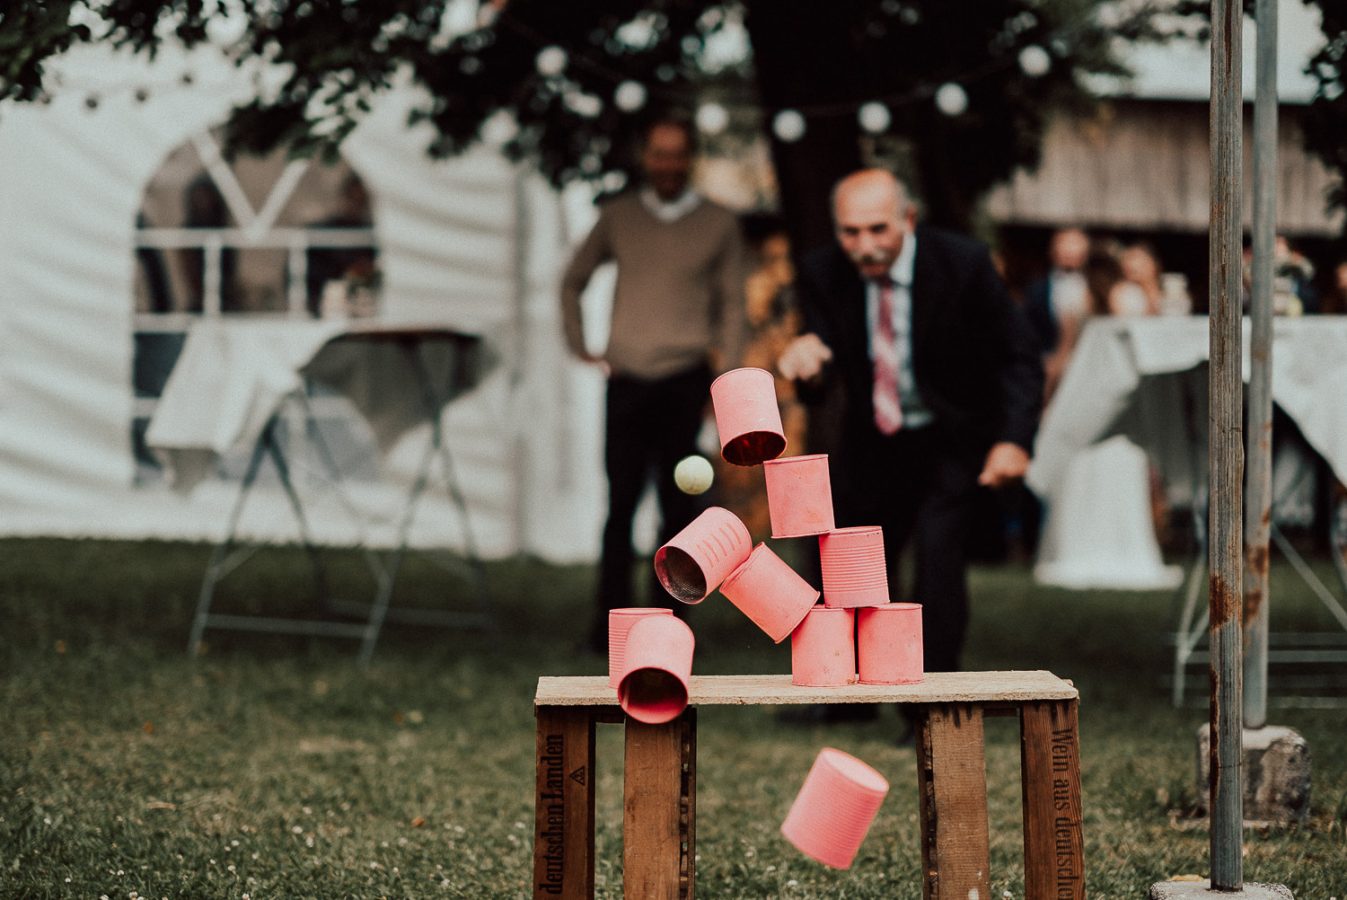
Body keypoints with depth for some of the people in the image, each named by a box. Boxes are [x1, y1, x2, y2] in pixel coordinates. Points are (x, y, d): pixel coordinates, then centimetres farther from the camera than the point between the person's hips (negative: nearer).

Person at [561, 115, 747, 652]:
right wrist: (580, 347, 11)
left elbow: (731, 305, 9)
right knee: (620, 503, -1)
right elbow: (573, 281, 20)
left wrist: (728, 378, -1)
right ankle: (609, 625, 4)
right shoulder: (618, 218, 9)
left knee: (678, 506, 0)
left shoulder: (719, 225, 6)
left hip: (685, 381, -1)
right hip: (627, 380, 1)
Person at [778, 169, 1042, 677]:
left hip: (952, 440, -4)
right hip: (872, 440, 4)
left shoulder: (964, 263, -21)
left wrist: (1014, 440, -25)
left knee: (938, 551, -19)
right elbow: (824, 379, -14)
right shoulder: (822, 274, -15)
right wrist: (807, 364, -39)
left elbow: (1019, 356, -12)